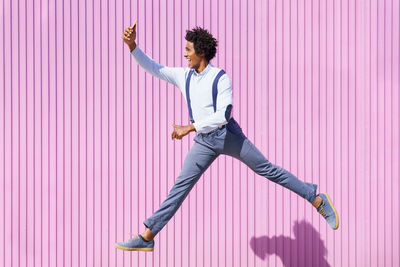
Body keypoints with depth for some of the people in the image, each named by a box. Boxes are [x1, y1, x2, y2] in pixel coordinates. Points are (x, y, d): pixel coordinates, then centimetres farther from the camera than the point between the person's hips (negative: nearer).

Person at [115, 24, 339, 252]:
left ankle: (318, 200, 10)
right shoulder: (183, 76, 8)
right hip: (204, 142, 4)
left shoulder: (221, 79, -10)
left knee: (268, 170, -1)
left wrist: (189, 128, -25)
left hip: (228, 135, -4)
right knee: (182, 184, -4)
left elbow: (222, 115, -19)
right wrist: (132, 45, -4)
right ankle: (147, 237, -6)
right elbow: (151, 67, 10)